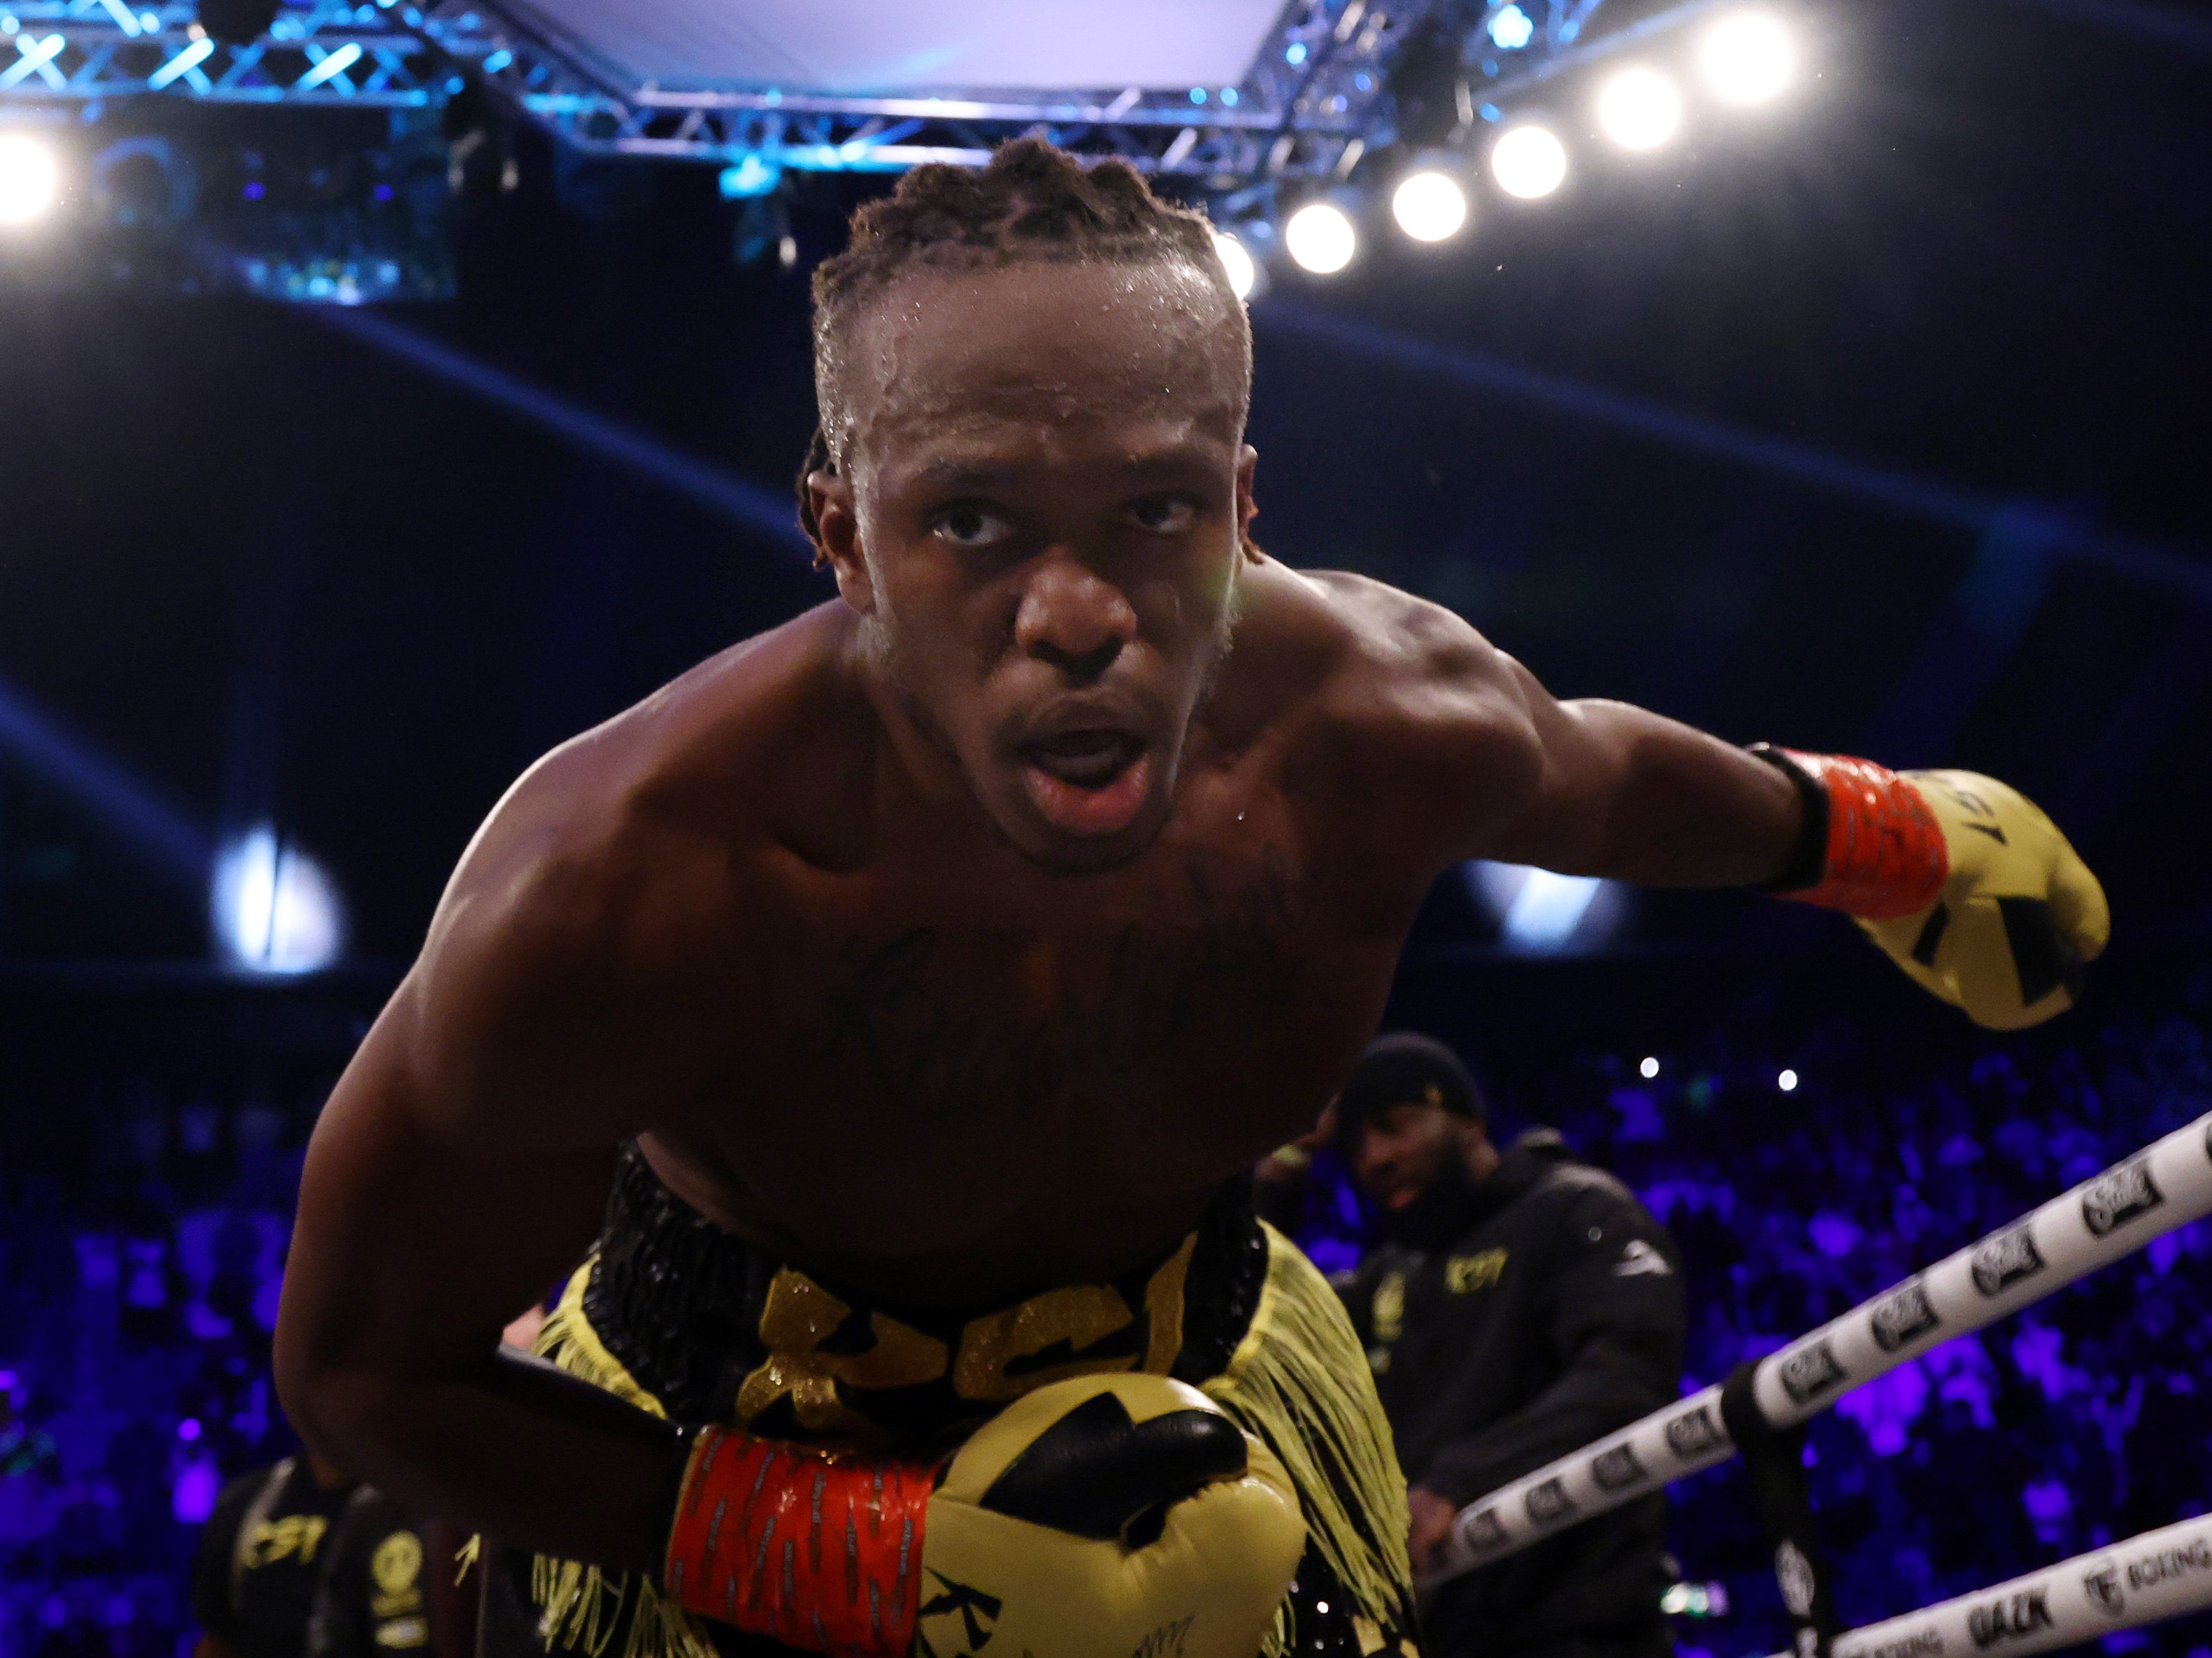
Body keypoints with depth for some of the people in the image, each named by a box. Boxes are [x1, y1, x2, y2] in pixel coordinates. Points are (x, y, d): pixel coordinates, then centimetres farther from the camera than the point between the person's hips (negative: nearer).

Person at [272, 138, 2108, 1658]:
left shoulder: (1379, 731, -26)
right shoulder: (630, 882, -39)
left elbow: (1596, 775, 1)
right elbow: (366, 1366, -26)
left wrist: (1877, 830, 19)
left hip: (1188, 1367, 4)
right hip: (737, 1459, -3)